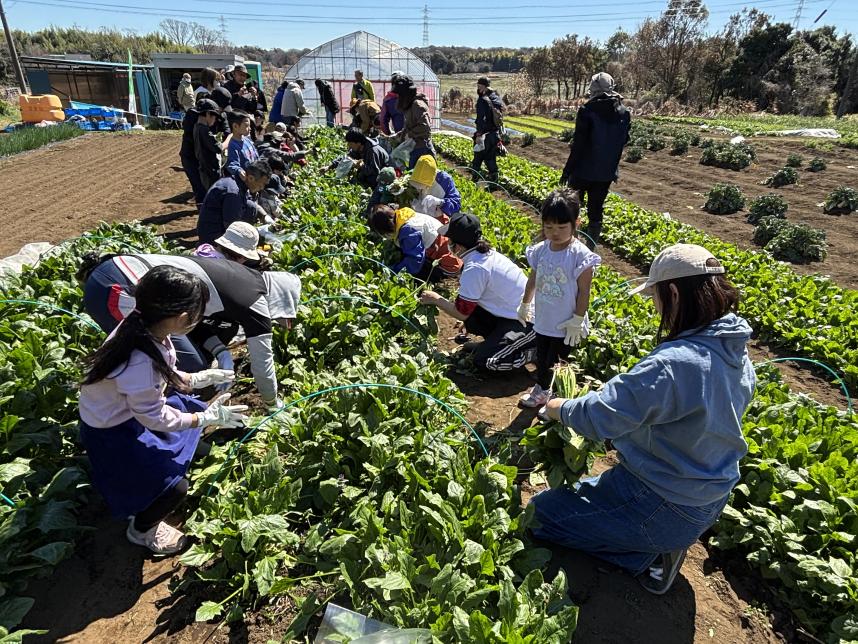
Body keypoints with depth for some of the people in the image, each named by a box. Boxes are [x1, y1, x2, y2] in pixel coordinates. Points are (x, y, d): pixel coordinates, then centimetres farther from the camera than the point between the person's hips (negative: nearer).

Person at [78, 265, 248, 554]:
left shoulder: (143, 325, -16)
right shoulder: (140, 362, -40)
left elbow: (164, 373, 3)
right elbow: (154, 417, -24)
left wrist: (200, 378, -1)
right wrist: (209, 418, -17)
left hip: (129, 409, 9)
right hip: (111, 433, -8)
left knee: (193, 408, 16)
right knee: (175, 486, -13)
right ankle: (141, 530, 21)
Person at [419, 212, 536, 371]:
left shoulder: (474, 268, -23)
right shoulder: (487, 253, 5)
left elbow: (461, 313, -14)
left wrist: (436, 300, 0)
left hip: (528, 321, -9)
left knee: (483, 361, -12)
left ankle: (538, 350, 0)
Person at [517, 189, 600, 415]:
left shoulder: (580, 255, -20)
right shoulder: (540, 250, -4)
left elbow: (584, 290, -16)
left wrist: (577, 320, -15)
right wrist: (524, 305, 18)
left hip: (566, 325, -6)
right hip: (543, 320, 6)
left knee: (557, 363, 7)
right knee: (541, 358, 22)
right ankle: (541, 390, 45)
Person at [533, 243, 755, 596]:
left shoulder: (672, 365, -34)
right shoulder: (735, 353, -5)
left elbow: (597, 417, -30)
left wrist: (556, 406, -9)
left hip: (665, 508, -9)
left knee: (539, 513, 1)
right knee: (579, 489, 27)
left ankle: (652, 552, 2)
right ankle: (661, 544, 12)